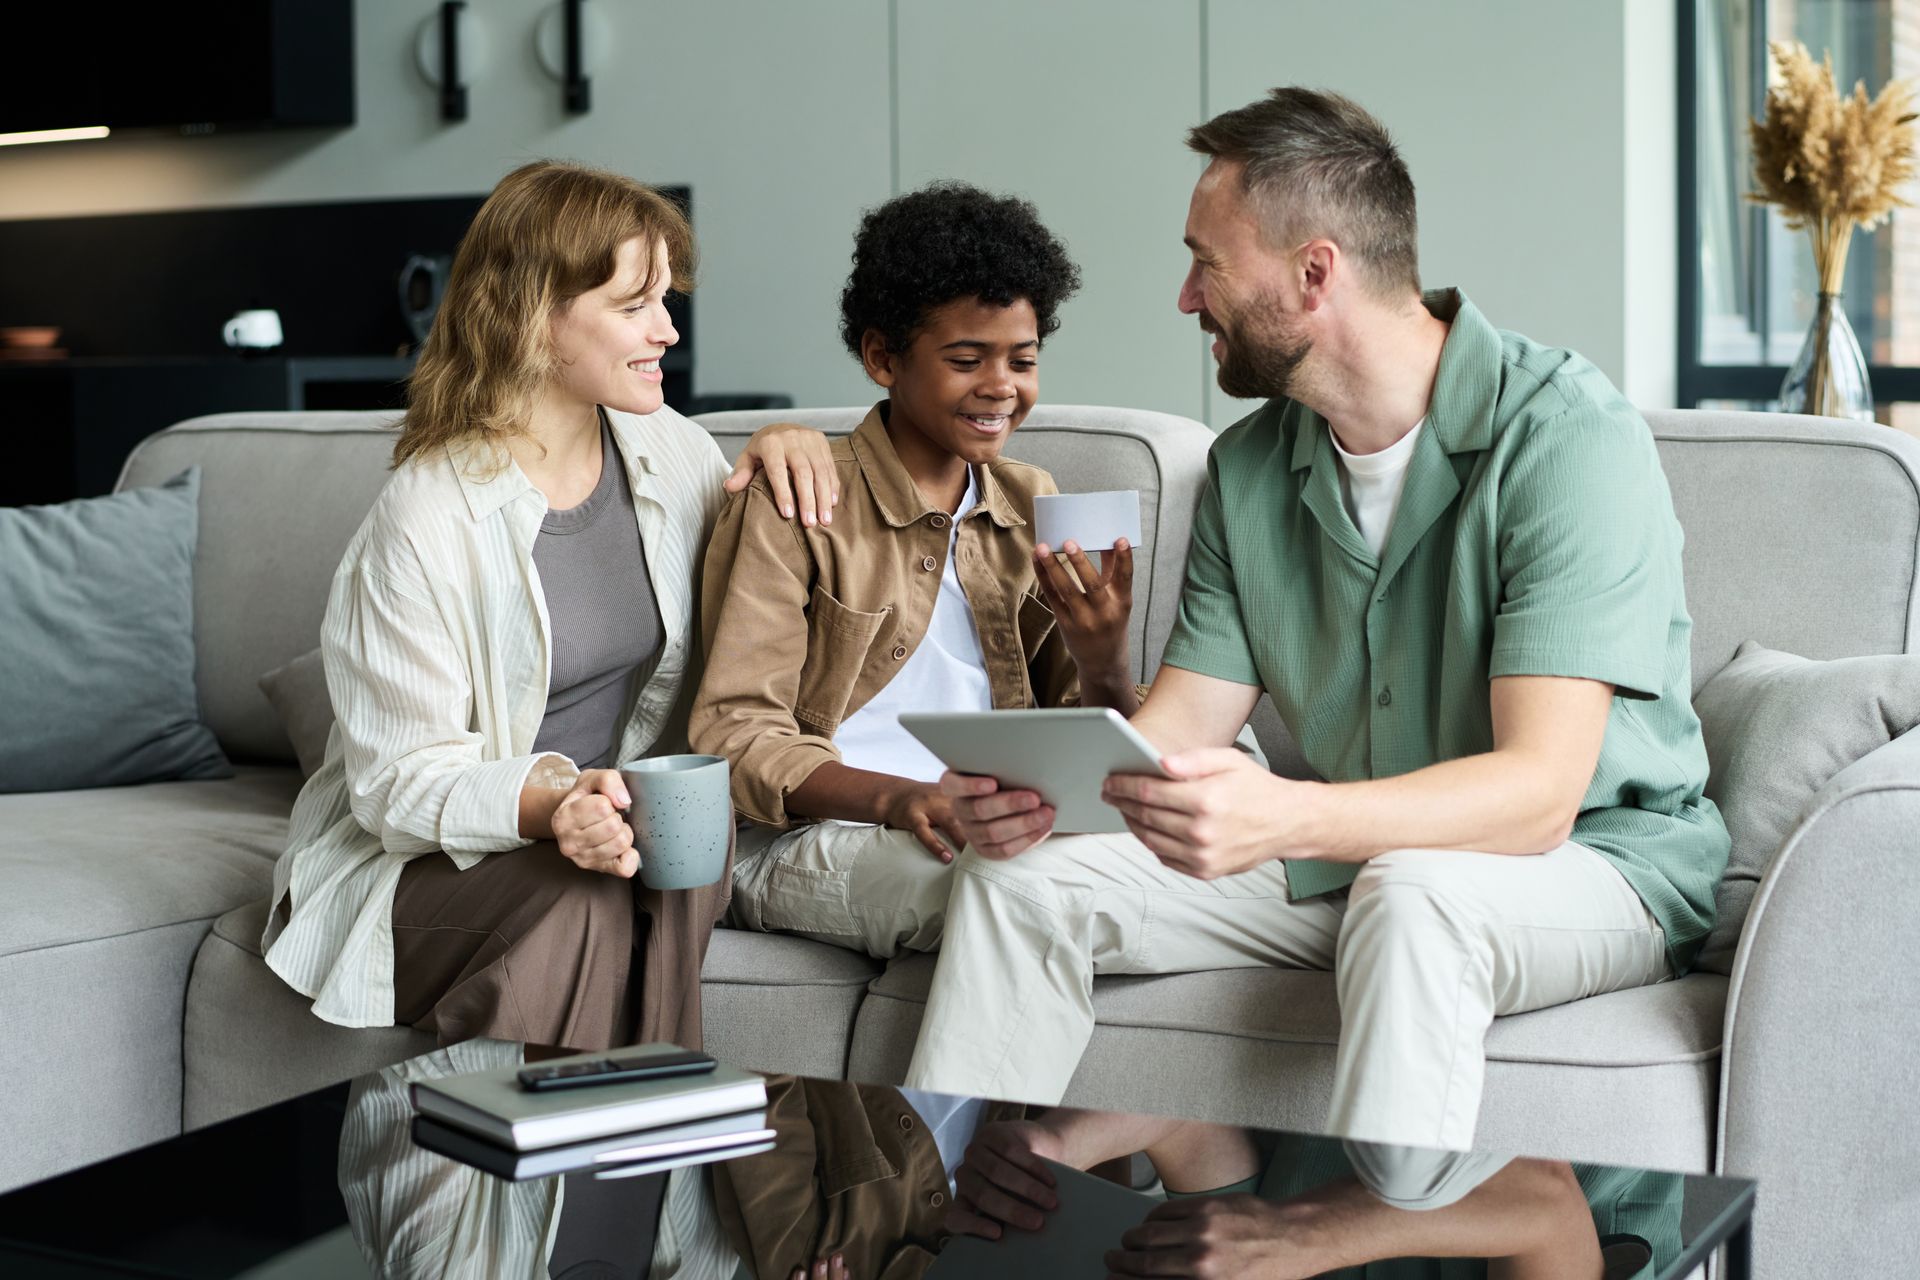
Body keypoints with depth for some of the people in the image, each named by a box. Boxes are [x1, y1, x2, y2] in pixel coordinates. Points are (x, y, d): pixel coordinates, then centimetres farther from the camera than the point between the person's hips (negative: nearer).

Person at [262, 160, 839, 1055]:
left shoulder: (667, 450, 5)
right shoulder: (426, 519, -16)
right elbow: (398, 781, -14)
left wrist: (783, 447, 3)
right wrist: (547, 804, -36)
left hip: (615, 827, 5)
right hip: (427, 863, -5)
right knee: (579, 899, -36)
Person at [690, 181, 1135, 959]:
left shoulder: (1032, 507, 18)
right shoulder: (793, 507, 0)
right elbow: (734, 737, -8)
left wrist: (1103, 665, -10)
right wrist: (894, 799, -27)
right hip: (811, 840, -6)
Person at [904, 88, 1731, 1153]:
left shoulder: (1566, 434, -20)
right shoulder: (1248, 467, 4)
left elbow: (1537, 789, -29)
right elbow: (1180, 722, 1)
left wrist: (1284, 819, -46)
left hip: (1595, 861, -6)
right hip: (1353, 855, 6)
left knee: (1412, 897, -40)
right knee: (1018, 878, -8)